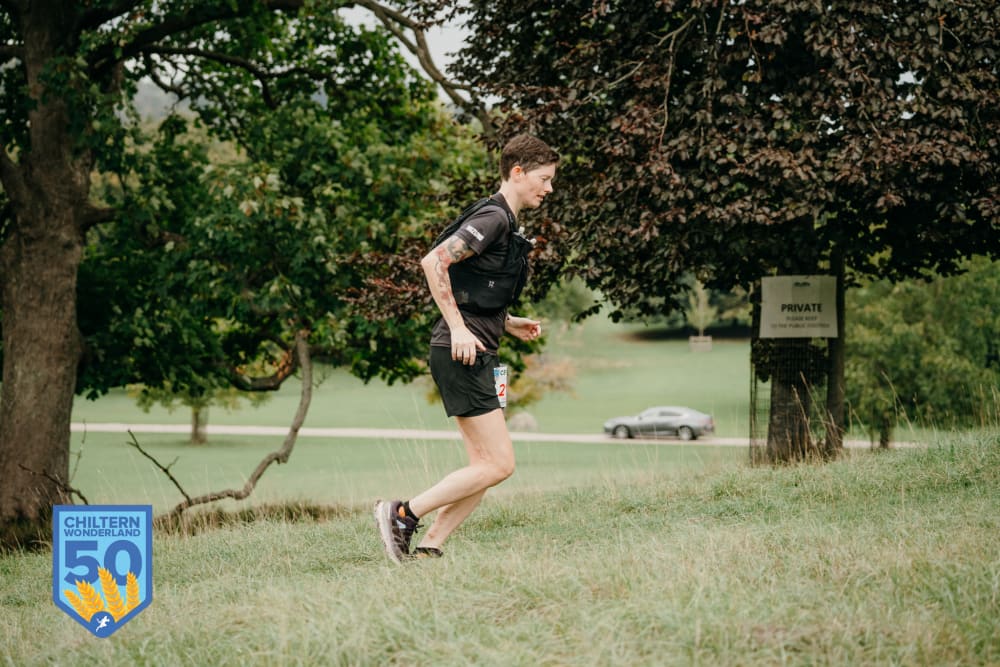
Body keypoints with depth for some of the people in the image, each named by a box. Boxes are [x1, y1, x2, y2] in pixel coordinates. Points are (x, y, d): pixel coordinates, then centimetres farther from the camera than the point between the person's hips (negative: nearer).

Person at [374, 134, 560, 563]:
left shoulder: (503, 222, 21)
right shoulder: (493, 217, -11)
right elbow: (433, 262, -22)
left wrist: (510, 325, 17)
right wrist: (458, 327, -22)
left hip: (472, 356, 10)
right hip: (461, 355, -10)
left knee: (485, 468, 7)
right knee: (498, 465, -10)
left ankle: (427, 549, 5)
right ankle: (402, 514, -6)